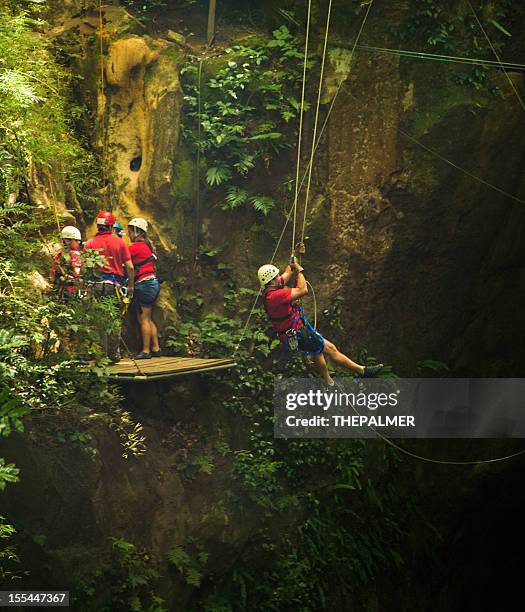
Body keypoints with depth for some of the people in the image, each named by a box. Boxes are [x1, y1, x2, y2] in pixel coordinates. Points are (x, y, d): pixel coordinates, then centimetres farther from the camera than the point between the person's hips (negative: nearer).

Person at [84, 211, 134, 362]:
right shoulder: (119, 242, 2)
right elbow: (129, 267, 1)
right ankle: (114, 354, 11)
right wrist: (130, 286, 11)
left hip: (96, 285, 0)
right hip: (115, 285, 0)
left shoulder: (90, 243, 2)